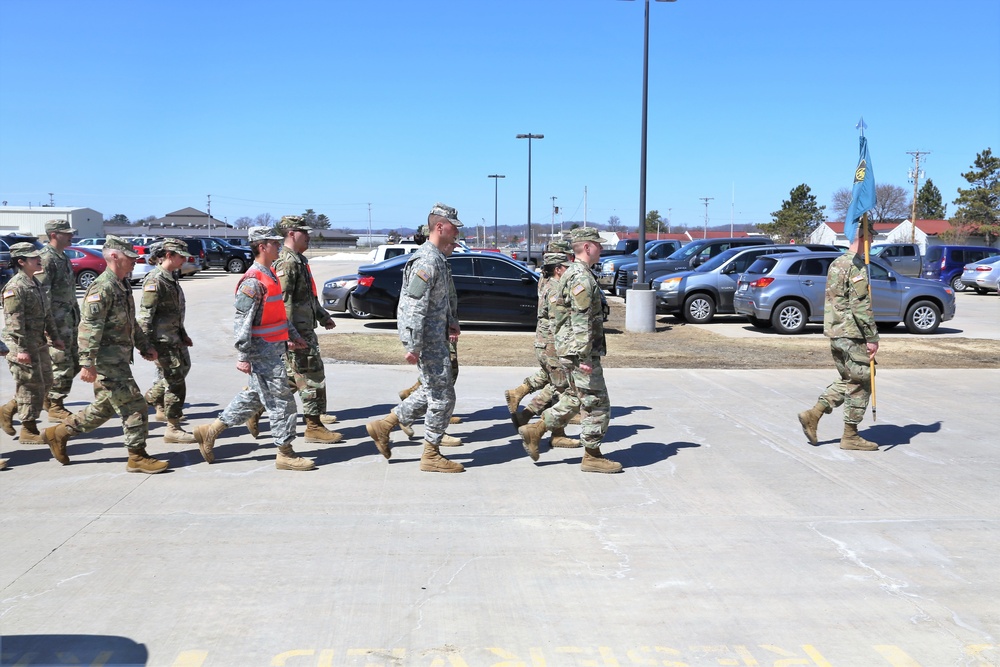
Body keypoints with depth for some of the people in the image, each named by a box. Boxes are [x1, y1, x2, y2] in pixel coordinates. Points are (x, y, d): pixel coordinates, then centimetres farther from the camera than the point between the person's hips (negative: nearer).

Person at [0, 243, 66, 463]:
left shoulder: (36, 284, 14)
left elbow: (46, 313, 22)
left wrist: (55, 336, 21)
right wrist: (20, 349, -23)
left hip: (39, 345, 9)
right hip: (24, 347, -9)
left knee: (40, 387, 14)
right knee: (30, 387, -2)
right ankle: (29, 430, 8)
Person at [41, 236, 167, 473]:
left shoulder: (123, 286, 16)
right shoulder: (102, 288, -16)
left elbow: (130, 323, 27)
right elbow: (89, 327, -22)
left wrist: (145, 346, 23)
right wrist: (87, 363, -25)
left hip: (119, 360, 10)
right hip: (107, 360, -10)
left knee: (104, 408, 18)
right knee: (134, 407, -7)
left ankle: (58, 433, 30)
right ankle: (138, 457, 2)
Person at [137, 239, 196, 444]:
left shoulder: (170, 278, 12)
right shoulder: (155, 280, -17)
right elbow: (145, 315, -21)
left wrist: (183, 334, 23)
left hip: (174, 337, 10)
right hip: (162, 341, -10)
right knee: (175, 382, -4)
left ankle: (149, 399, 35)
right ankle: (173, 429, 6)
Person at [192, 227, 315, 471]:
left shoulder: (269, 276, 15)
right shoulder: (253, 281, -17)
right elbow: (242, 322, -20)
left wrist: (293, 335, 25)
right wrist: (243, 356, -20)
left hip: (274, 348, 10)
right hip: (263, 351, -10)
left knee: (254, 396, 17)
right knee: (280, 400, -3)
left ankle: (210, 431, 26)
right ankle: (285, 454, 7)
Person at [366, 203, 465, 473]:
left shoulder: (438, 258, 14)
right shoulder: (427, 261, -20)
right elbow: (415, 307, -24)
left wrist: (451, 322, 20)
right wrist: (413, 347, -25)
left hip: (436, 337, 10)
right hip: (427, 339, -10)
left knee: (432, 392, 18)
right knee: (442, 395, -2)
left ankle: (383, 425, 24)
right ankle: (431, 456, 10)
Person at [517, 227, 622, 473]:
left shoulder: (573, 273, 17)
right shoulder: (582, 277, -17)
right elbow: (581, 320, -24)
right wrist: (585, 357, -25)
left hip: (570, 350, 10)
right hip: (580, 351, -10)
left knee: (576, 398, 18)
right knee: (596, 402, -1)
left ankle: (535, 431, 19)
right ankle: (592, 457, 7)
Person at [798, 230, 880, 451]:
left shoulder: (836, 263, 15)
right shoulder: (857, 266, -15)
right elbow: (861, 306, -21)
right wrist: (872, 337, -17)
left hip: (835, 333, 9)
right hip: (852, 335, -9)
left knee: (847, 381, 18)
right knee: (860, 384, 1)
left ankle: (812, 415, 9)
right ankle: (850, 436, 7)